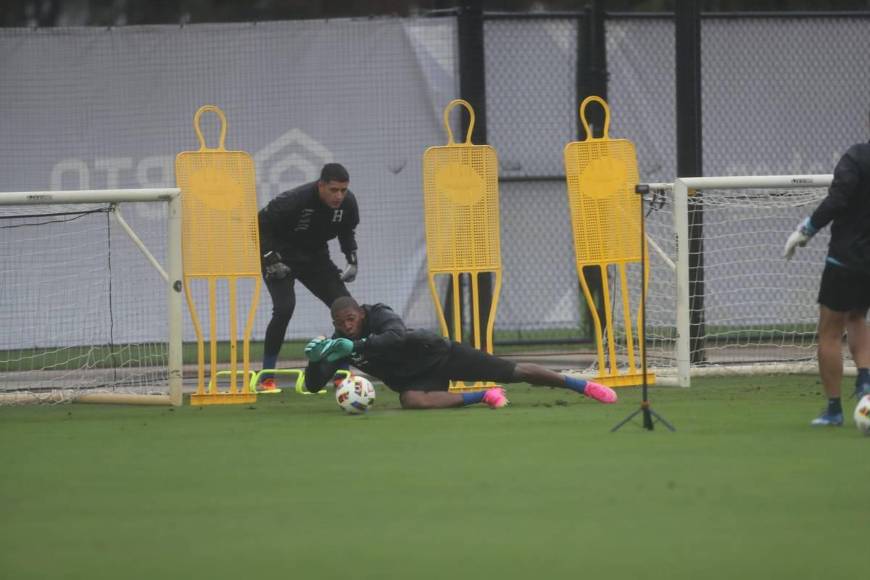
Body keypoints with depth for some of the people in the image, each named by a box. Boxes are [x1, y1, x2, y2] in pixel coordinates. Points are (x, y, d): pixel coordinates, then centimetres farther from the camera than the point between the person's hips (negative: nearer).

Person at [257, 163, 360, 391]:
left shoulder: (348, 203, -13)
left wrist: (352, 259, -2)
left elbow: (347, 231, 10)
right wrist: (270, 259, -25)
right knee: (284, 308, -26)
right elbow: (260, 224, -20)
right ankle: (266, 378, -16)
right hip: (282, 256, -6)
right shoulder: (295, 200, -31)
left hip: (315, 258, 6)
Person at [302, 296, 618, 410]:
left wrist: (355, 346, -50)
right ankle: (481, 397, -14)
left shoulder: (380, 316, -20)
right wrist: (314, 360, -32)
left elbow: (396, 337, -42)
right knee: (411, 400, -35)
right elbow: (314, 385, -9)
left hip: (436, 353, -4)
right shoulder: (339, 344, -5)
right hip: (415, 378, 4)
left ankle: (581, 384, 7)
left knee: (517, 372, -9)